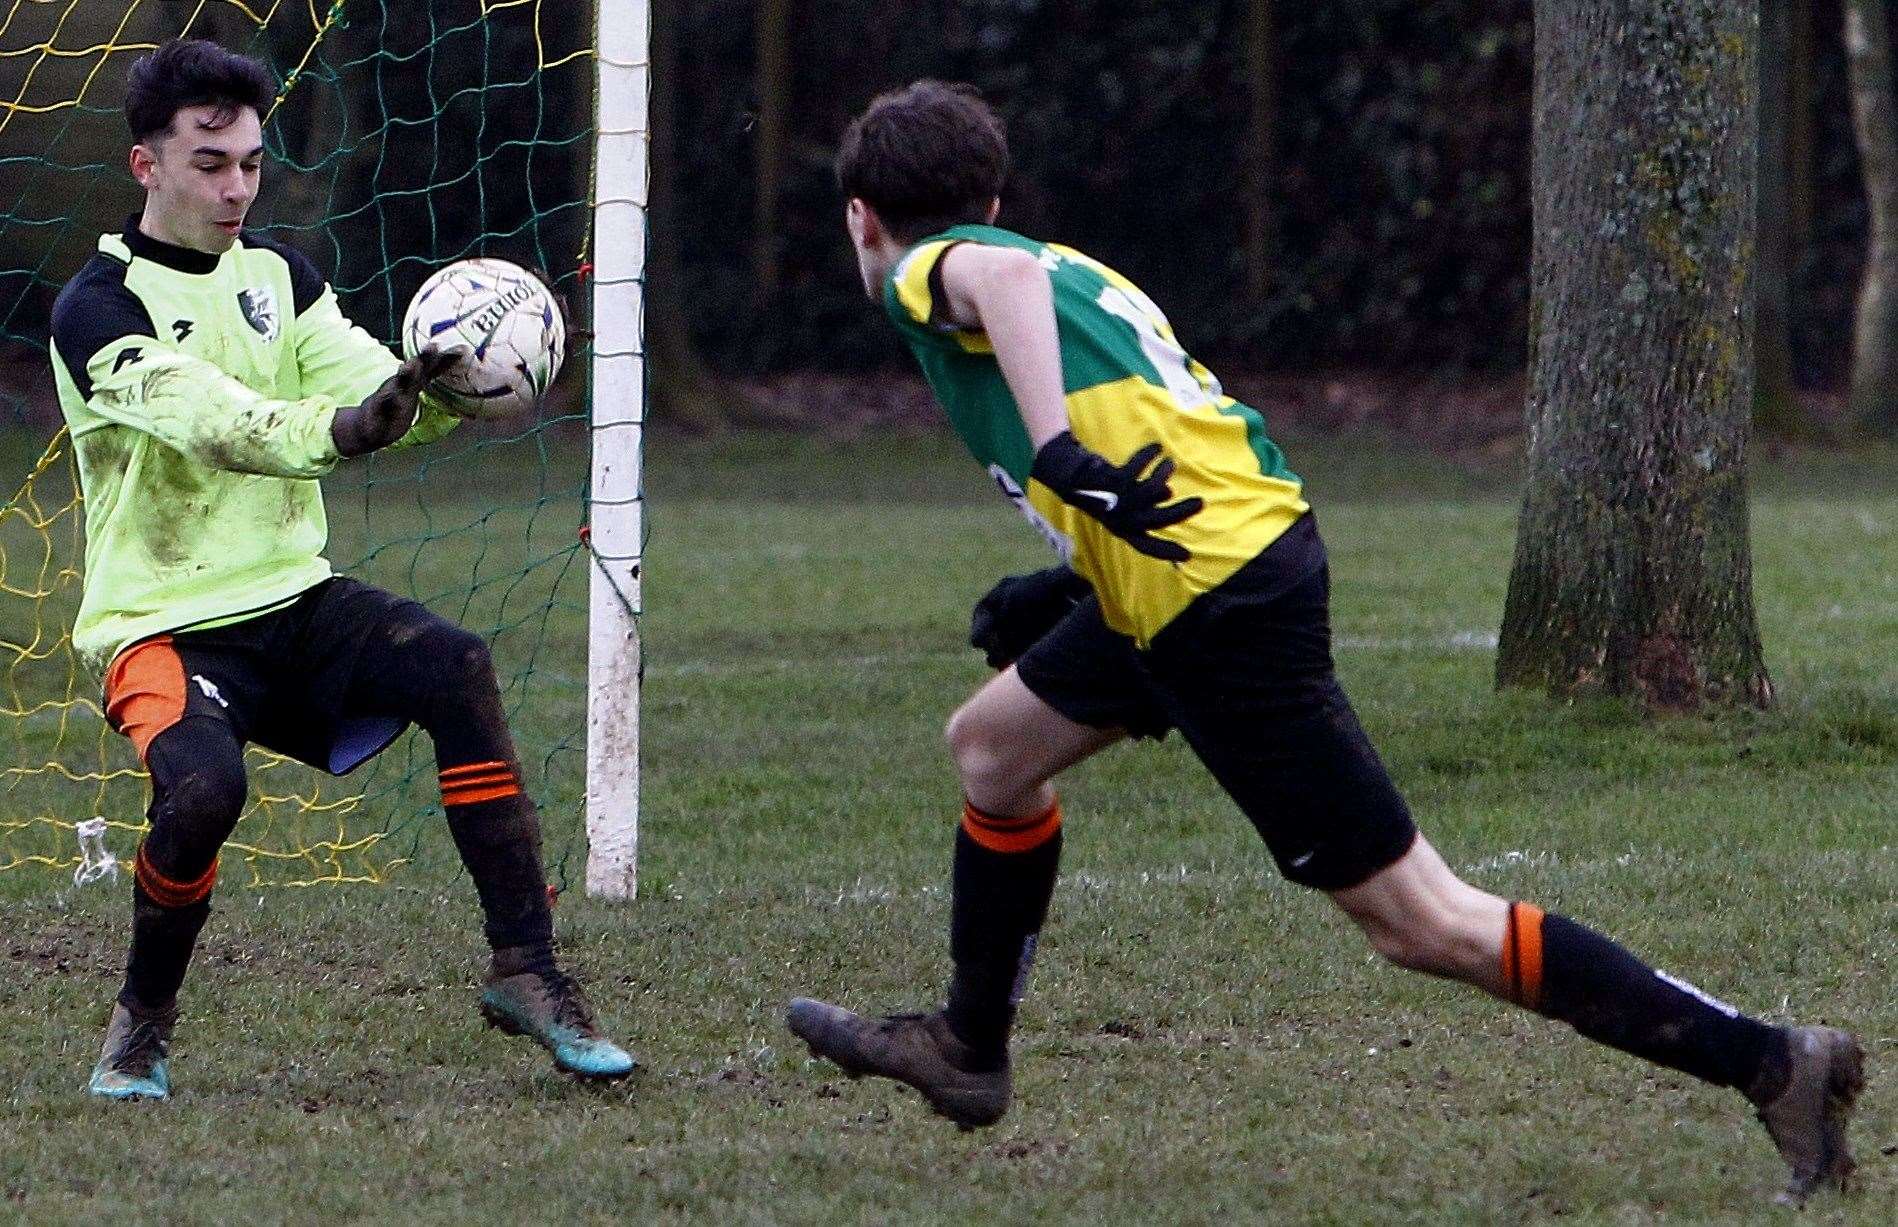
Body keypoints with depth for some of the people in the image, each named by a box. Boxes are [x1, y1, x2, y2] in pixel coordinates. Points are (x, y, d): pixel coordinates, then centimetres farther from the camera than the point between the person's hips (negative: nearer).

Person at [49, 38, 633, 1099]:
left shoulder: (277, 276, 12)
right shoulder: (98, 307, -8)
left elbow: (379, 390, -3)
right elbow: (208, 420, -27)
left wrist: (455, 385, -26)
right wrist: (337, 429, -45)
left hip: (294, 596, 5)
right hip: (163, 623, -5)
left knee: (455, 663, -24)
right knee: (204, 786, -34)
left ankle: (527, 968, -19)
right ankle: (142, 1025, -5)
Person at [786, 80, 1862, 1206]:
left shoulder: (930, 273, -1)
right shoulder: (1070, 269, 23)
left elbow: (1003, 275, -26)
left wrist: (1057, 448, -36)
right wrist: (1064, 589, 27)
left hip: (1226, 612, -10)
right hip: (1262, 535, 10)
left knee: (1424, 922, -7)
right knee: (992, 746, 26)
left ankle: (1771, 1063, -10)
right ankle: (968, 1050, 42)